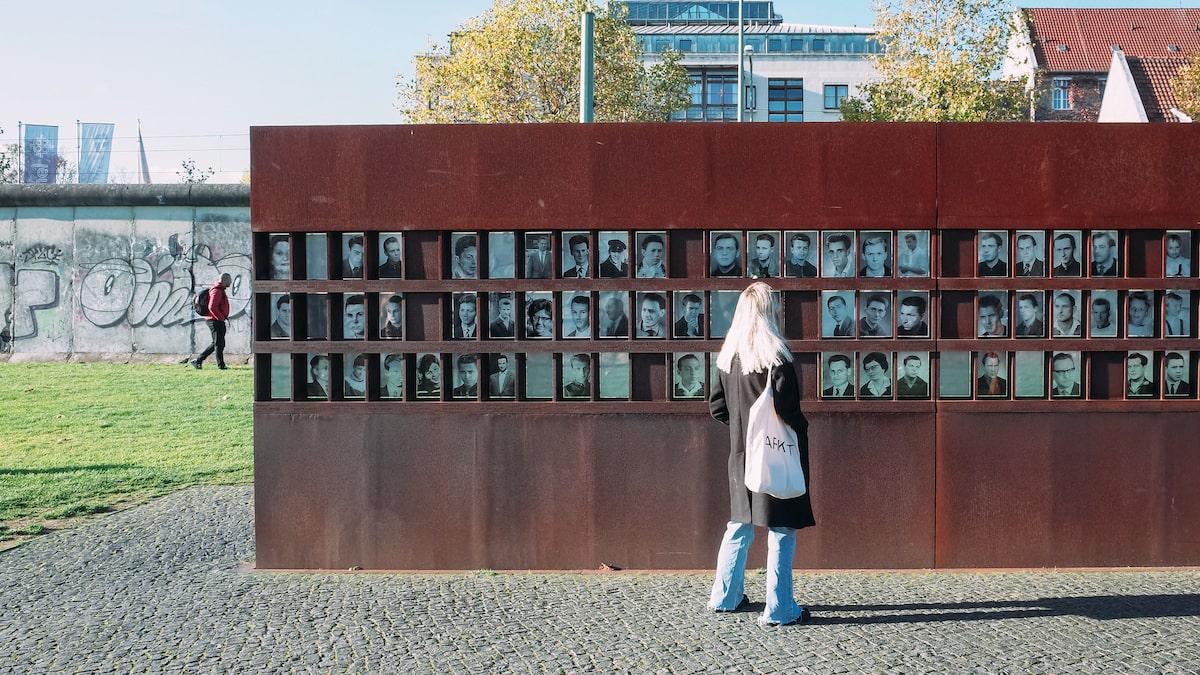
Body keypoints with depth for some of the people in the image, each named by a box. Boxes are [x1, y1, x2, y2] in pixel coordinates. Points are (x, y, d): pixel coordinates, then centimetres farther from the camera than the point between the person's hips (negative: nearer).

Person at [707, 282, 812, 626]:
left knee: (739, 525, 18)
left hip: (741, 455, 7)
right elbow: (787, 408, -20)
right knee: (781, 530, 1)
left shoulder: (728, 355, 4)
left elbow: (716, 407, 7)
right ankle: (779, 609, 5)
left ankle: (724, 596, 27)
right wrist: (801, 429, -2)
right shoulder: (775, 356, -15)